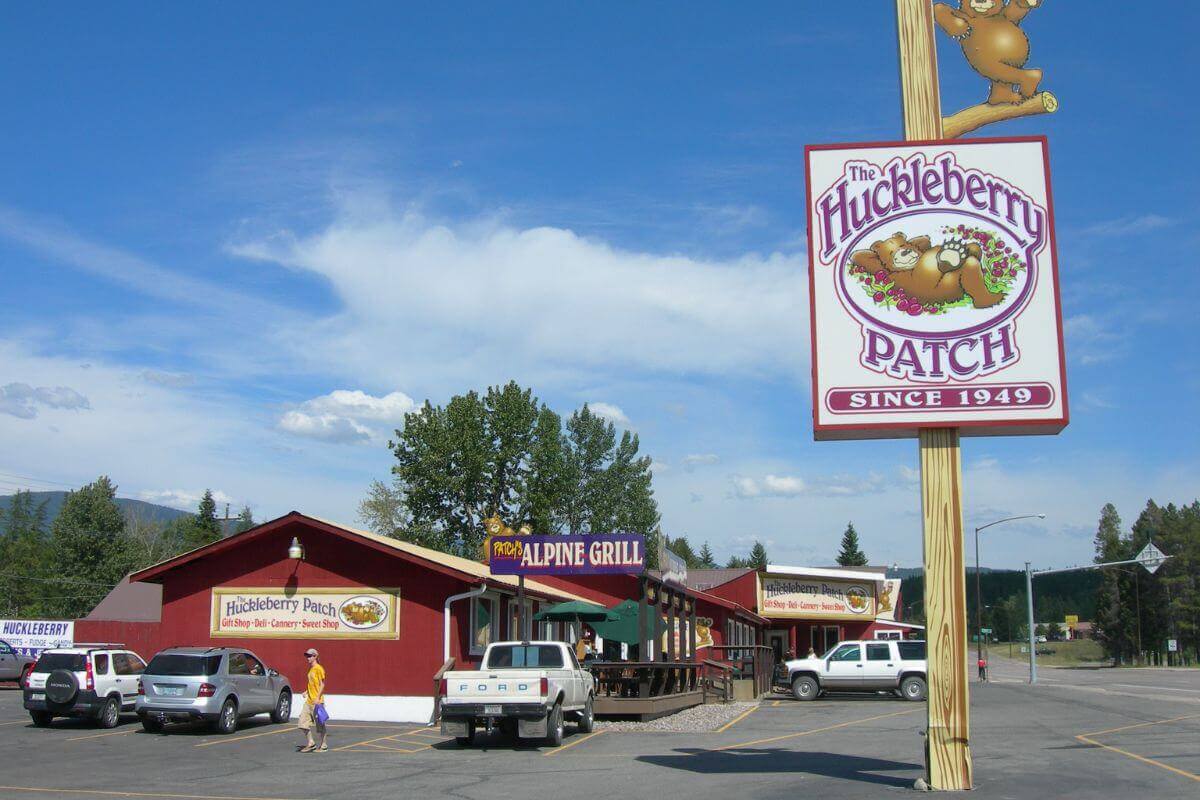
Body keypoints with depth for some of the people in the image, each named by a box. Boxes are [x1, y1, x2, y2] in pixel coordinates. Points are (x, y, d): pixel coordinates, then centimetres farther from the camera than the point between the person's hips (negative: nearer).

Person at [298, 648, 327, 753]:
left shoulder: (319, 669, -12)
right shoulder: (310, 669, 13)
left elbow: (322, 684, -15)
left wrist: (317, 698, -20)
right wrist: (306, 692, 9)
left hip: (317, 701, -9)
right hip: (309, 701, 9)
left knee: (319, 723, 0)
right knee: (303, 722, 4)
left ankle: (323, 746, 10)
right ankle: (311, 743, 14)